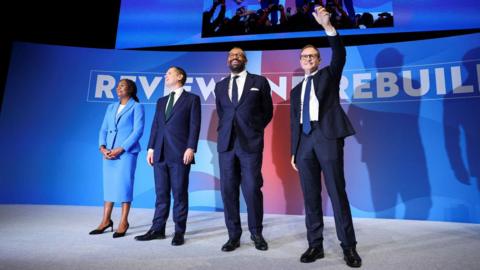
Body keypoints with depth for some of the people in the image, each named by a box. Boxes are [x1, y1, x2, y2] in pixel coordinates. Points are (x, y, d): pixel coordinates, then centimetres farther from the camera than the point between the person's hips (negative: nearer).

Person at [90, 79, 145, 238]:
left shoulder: (137, 107, 1)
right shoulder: (111, 107, 19)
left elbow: (138, 131, -9)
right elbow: (104, 129, 14)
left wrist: (120, 149, -15)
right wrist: (102, 147, -4)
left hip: (127, 152, -5)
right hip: (109, 153, 6)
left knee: (124, 185, -4)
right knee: (108, 185, 9)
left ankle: (124, 222, 6)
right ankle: (106, 220, 18)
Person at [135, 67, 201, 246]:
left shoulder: (192, 99, 4)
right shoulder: (161, 101, 22)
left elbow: (194, 125, -5)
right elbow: (155, 126, 16)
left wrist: (191, 148, -15)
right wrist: (151, 148, 8)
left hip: (180, 153, -5)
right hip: (160, 153, 6)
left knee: (179, 193, 0)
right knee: (161, 193, 9)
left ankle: (179, 232, 10)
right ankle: (157, 229, 18)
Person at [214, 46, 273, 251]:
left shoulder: (259, 81, 8)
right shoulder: (220, 86, 17)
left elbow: (268, 111, 11)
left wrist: (254, 129, 6)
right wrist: (225, 130, 12)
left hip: (251, 142, -3)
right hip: (226, 143, 3)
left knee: (252, 189, -3)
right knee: (228, 190, 3)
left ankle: (256, 233, 16)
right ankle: (234, 235, 15)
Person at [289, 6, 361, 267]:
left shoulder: (329, 74, 15)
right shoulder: (296, 90, 23)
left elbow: (339, 54, -6)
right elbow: (294, 123, 17)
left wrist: (327, 25, -18)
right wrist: (294, 151, 11)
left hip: (327, 136, -4)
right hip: (305, 141, 4)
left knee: (337, 193, -3)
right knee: (310, 196, 4)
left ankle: (349, 247, 7)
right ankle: (315, 245, 13)